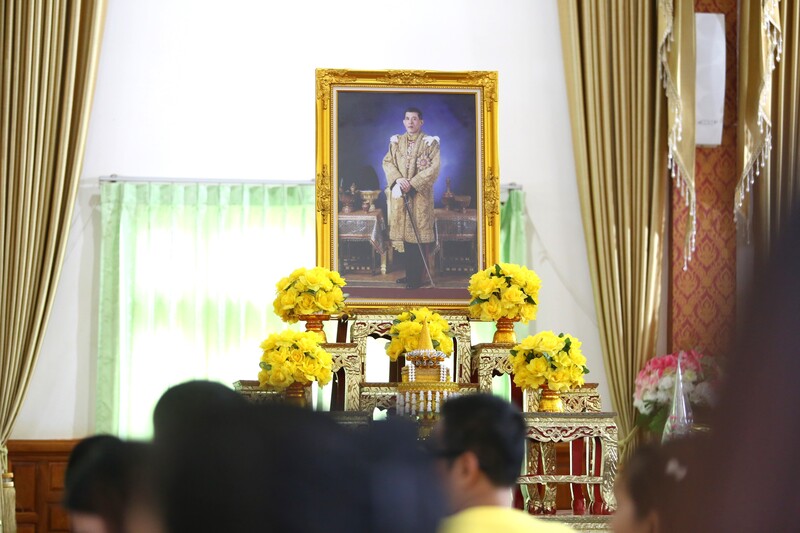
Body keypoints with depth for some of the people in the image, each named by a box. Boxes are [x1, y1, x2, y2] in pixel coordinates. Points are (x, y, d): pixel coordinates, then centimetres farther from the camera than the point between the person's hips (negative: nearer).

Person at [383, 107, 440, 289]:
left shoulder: (430, 142, -3)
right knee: (403, 233, 7)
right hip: (399, 195, 5)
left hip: (420, 195, -5)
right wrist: (398, 179, -13)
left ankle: (417, 277, 0)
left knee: (418, 234, -5)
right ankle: (409, 273, 16)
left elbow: (434, 168, -10)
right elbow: (387, 162, 6)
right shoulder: (396, 142, 11)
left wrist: (413, 183, -17)